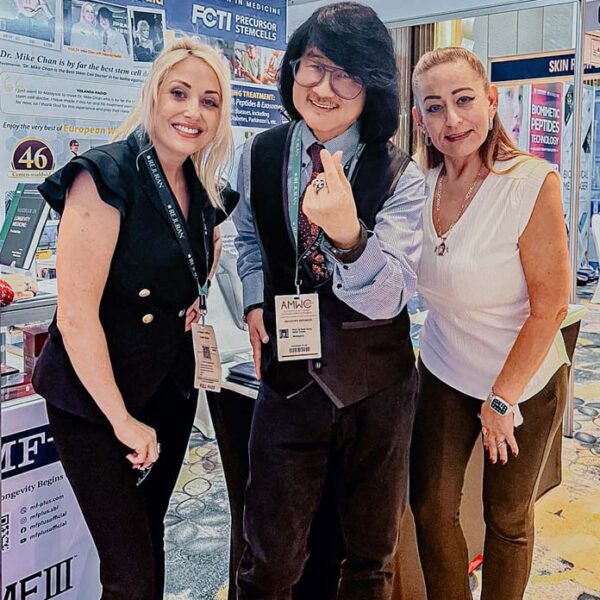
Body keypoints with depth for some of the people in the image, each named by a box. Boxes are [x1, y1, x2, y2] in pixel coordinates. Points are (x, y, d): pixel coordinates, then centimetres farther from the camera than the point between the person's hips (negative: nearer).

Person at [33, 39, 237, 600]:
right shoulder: (104, 177, -18)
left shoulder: (204, 193, 4)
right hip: (95, 399, -7)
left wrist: (195, 296, 8)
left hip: (172, 387, 7)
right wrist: (122, 419, -17)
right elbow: (76, 316, -21)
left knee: (149, 535, 21)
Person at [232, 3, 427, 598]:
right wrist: (254, 300, 0)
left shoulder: (400, 177, -12)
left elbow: (387, 299, -21)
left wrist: (346, 232, -40)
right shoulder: (260, 154, -3)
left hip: (376, 388, -1)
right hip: (288, 376, 2)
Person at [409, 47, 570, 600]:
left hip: (525, 383, -3)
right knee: (431, 507, 11)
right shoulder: (419, 183, -8)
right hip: (444, 373, 4)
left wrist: (502, 399, -12)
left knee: (507, 520, 16)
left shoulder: (532, 183, -22)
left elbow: (549, 308, -18)